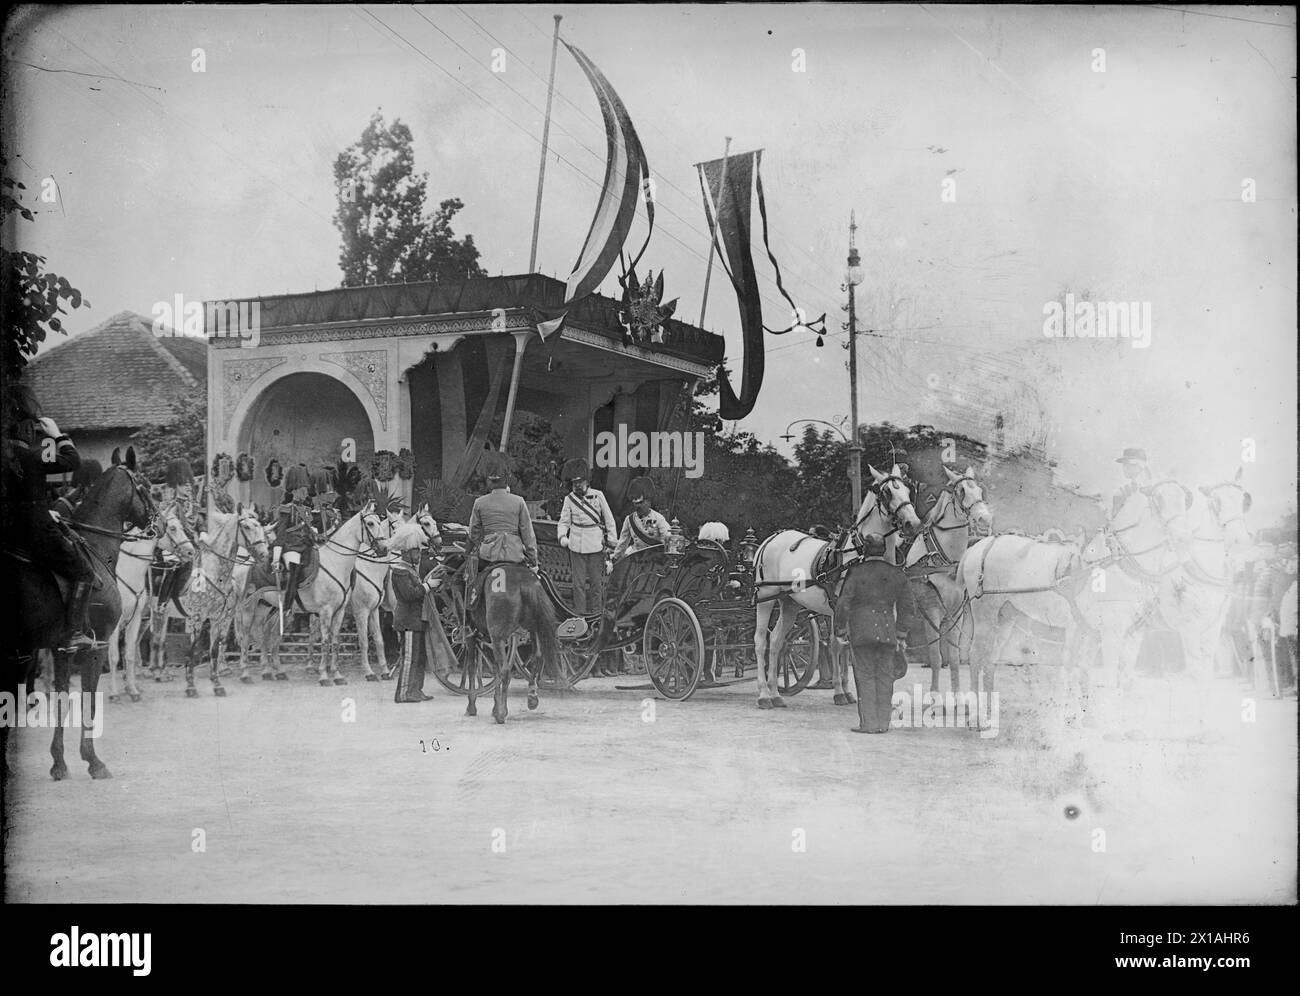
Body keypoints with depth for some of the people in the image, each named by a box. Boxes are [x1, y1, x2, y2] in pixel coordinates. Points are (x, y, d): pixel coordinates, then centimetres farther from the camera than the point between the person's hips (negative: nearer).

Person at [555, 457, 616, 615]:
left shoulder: (597, 495, 1)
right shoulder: (569, 499, 3)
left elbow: (609, 519, 6)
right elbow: (564, 521, 5)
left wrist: (611, 540, 4)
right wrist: (562, 536, -14)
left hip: (596, 545, 0)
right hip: (576, 546, 0)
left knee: (596, 580, 5)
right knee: (579, 581, 2)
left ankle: (596, 612, 14)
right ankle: (580, 612, 9)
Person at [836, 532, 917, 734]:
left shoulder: (856, 572, -6)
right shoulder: (896, 574, 6)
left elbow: (843, 605, -6)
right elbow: (908, 607, 11)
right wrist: (901, 634, 18)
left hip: (862, 632, -3)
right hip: (887, 632, 3)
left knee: (865, 676, 3)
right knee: (884, 676, 10)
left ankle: (869, 722, 2)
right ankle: (883, 722, 12)